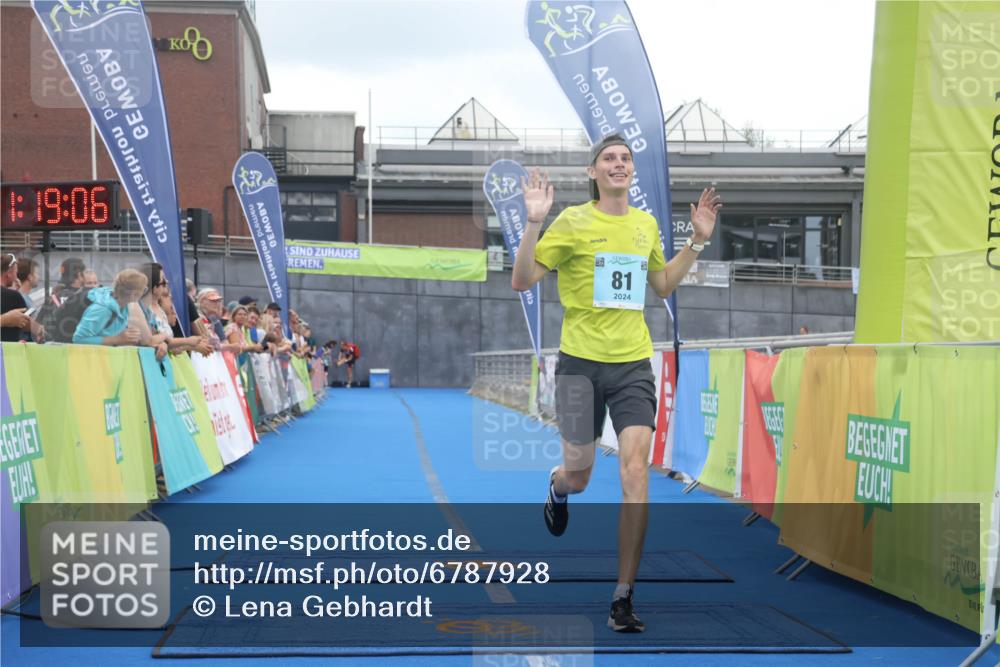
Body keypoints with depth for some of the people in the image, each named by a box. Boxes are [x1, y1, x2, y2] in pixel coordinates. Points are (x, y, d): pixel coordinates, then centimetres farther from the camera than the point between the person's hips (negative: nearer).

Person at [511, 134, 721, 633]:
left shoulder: (646, 224, 10)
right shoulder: (574, 221, -5)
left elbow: (663, 285, 26)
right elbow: (521, 281, -9)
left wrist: (698, 240, 16)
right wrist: (534, 223, -21)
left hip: (634, 365, 3)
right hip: (581, 362, -3)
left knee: (635, 471, -13)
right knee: (578, 475, 9)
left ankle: (623, 599, -7)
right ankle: (557, 487, 52)